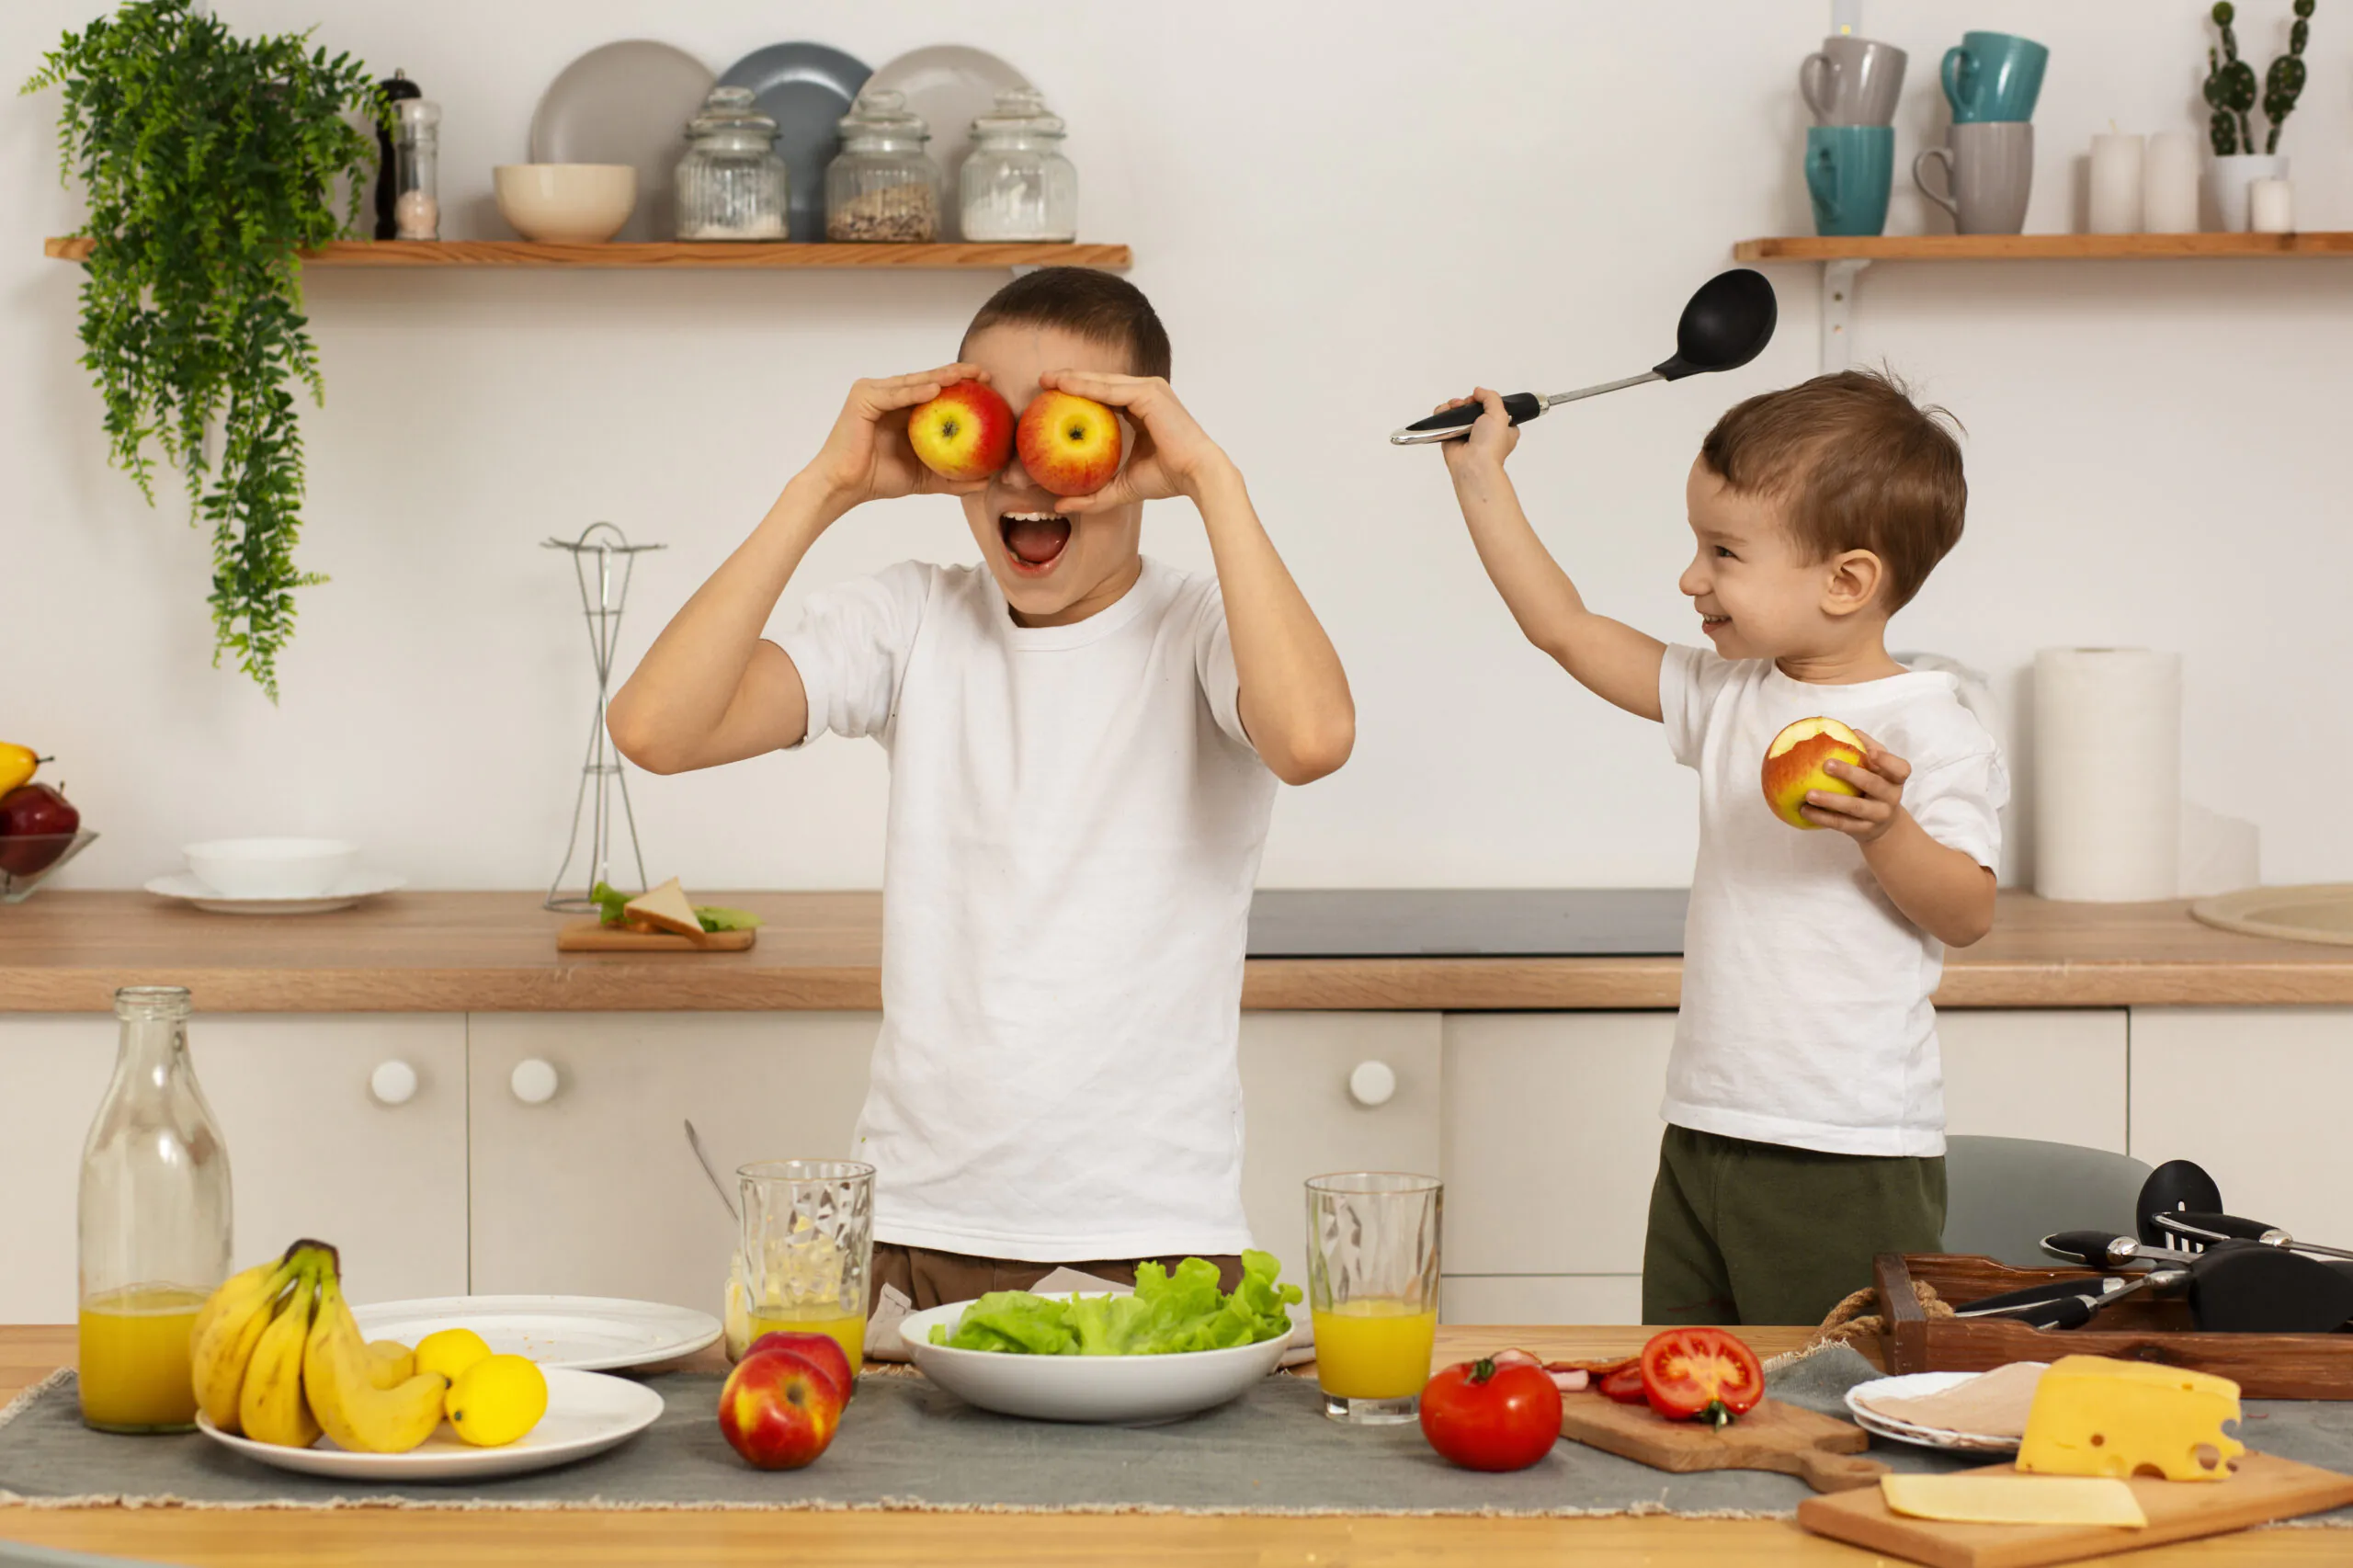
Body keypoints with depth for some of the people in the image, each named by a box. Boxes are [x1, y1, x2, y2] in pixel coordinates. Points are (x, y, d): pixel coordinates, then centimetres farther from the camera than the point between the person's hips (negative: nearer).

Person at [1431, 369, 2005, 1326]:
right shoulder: (1729, 696, 10)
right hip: (1704, 1138, 7)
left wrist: (1884, 830, -28)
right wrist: (1481, 478, 20)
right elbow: (1568, 631, 17)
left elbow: (1967, 915, -12)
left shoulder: (1929, 732, -10)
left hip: (1848, 1163, -7)